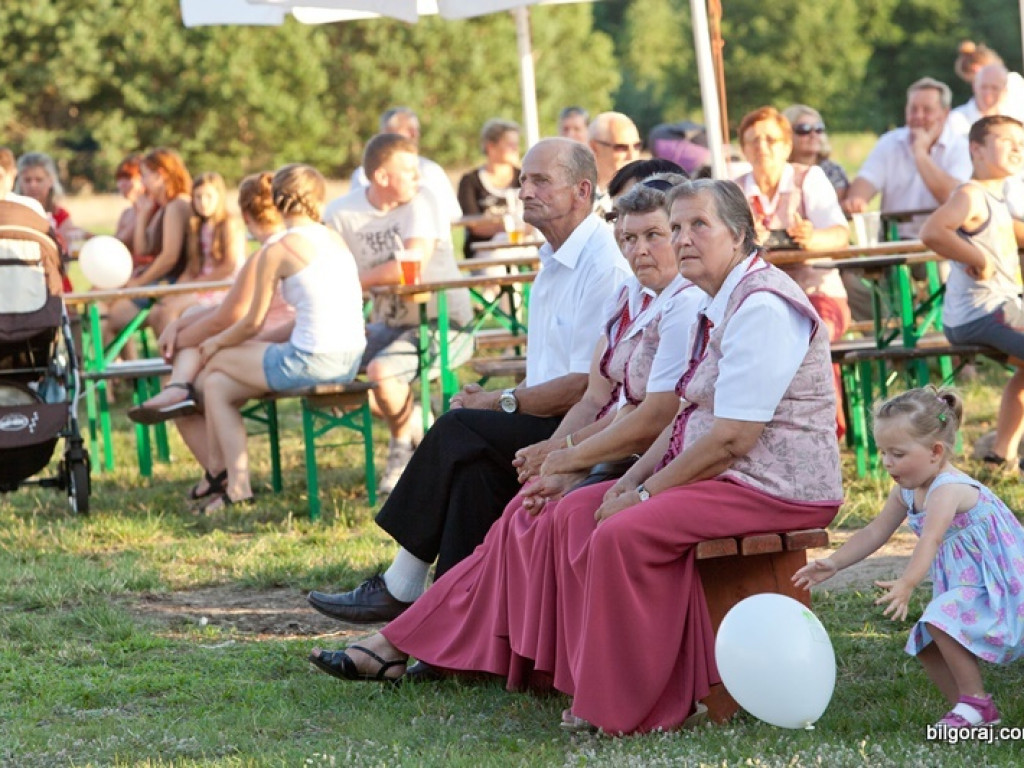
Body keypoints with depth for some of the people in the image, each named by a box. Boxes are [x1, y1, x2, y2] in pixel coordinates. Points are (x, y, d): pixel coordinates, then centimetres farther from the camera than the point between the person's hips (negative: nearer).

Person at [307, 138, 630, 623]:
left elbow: (586, 386, -18)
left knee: (461, 432, -19)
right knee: (474, 462, -17)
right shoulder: (554, 262, 19)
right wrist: (496, 402, 4)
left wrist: (502, 402, -9)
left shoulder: (604, 265, -13)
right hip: (548, 428, 9)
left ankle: (400, 589, -11)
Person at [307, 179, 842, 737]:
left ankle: (620, 705, -15)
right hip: (725, 475, 10)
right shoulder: (716, 308, 15)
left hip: (776, 486, -10)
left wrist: (645, 492, -15)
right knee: (570, 515, 7)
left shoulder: (762, 307, -17)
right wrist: (631, 481, 2)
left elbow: (733, 439, -22)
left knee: (624, 532, -28)